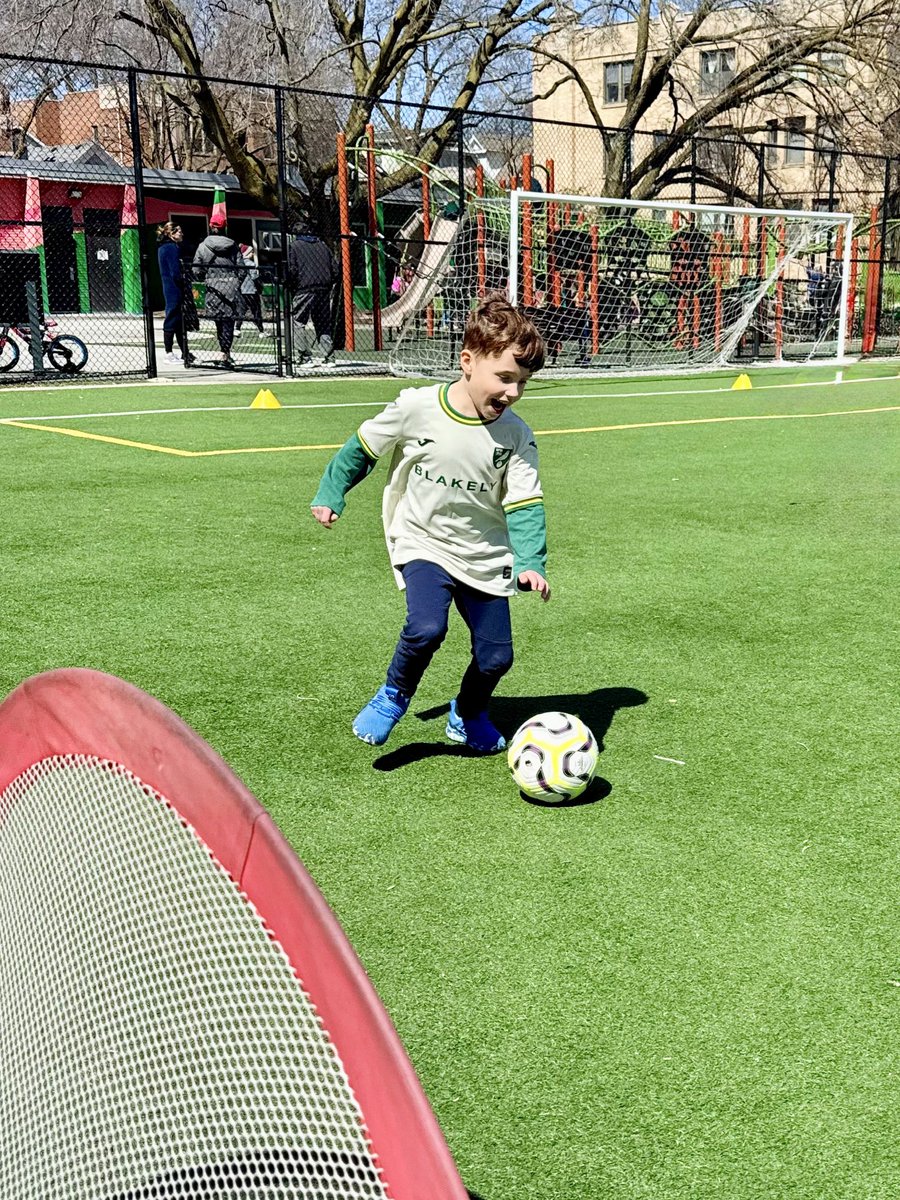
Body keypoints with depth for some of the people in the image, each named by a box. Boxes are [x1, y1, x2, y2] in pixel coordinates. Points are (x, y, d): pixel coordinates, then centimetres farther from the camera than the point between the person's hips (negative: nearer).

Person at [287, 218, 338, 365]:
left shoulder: (294, 246, 4)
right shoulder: (322, 245, 19)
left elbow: (291, 270, -7)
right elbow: (335, 269, 13)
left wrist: (291, 289, 3)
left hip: (304, 289, -5)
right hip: (324, 290, 5)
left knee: (299, 322, 2)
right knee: (324, 324, 10)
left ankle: (305, 356, -9)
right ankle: (329, 357, 3)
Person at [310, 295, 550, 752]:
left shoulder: (516, 436, -9)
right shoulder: (416, 408, -16)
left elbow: (524, 504, -9)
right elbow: (363, 447, 0)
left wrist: (531, 563, -23)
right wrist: (330, 495, 6)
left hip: (485, 556, 3)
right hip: (423, 544, -3)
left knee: (496, 657, 1)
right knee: (426, 628, -28)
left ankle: (468, 716, 35)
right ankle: (394, 695, 4)